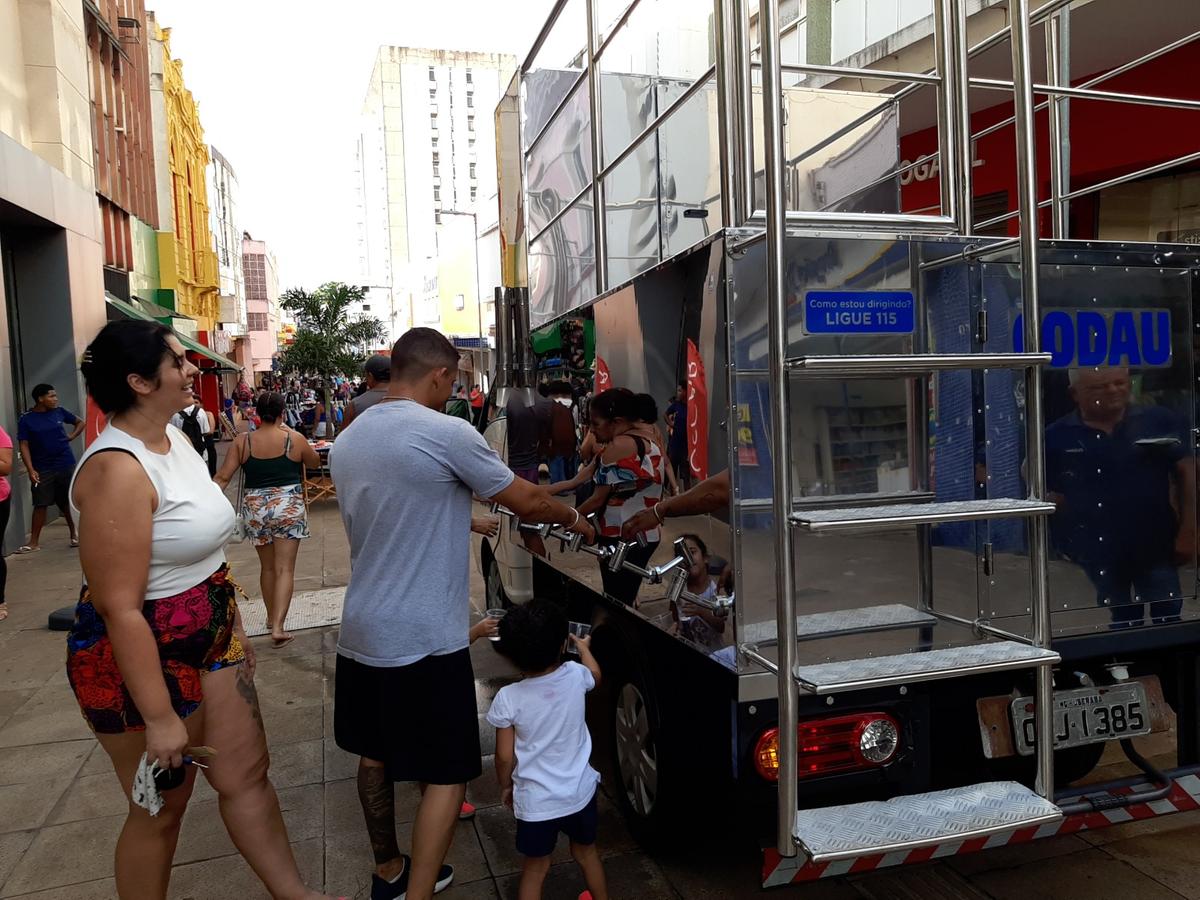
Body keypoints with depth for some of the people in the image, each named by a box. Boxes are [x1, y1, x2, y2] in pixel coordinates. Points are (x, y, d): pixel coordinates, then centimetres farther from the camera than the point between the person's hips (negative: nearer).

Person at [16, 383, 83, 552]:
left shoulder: (59, 412, 2)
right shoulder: (26, 420, -5)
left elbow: (80, 423, 18)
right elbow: (24, 445, -8)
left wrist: (70, 437, 2)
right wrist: (30, 470, -17)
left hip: (66, 465, 2)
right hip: (42, 469, -2)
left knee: (68, 502, 11)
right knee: (40, 505, 0)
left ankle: (74, 534, 24)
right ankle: (34, 542, 6)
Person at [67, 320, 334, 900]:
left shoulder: (174, 437, 3)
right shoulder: (118, 470, -26)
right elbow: (119, 608, -27)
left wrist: (233, 630, 20)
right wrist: (160, 717, -23)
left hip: (211, 639, 8)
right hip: (142, 657, -8)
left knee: (246, 774, 17)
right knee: (161, 808, 12)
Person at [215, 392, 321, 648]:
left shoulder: (242, 441, -3)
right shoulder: (295, 439, -6)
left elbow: (223, 477, -6)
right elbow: (315, 462, 12)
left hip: (255, 510, 3)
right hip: (288, 508, -3)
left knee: (267, 566, 19)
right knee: (285, 568, -1)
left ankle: (272, 616, 35)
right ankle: (278, 626, -11)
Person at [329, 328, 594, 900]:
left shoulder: (346, 441, 7)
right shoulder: (448, 434, -17)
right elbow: (527, 503, -8)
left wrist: (471, 521, 24)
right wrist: (573, 519, 11)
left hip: (360, 634, 8)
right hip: (424, 641, -8)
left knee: (375, 755, 21)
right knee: (446, 774, 5)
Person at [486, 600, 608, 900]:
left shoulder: (508, 698, -20)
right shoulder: (576, 676, -13)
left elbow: (505, 757, -11)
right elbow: (595, 674, 13)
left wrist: (506, 787, 9)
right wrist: (584, 646, 32)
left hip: (535, 801, -2)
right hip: (580, 793, 3)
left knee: (534, 869, 18)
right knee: (586, 853, 27)